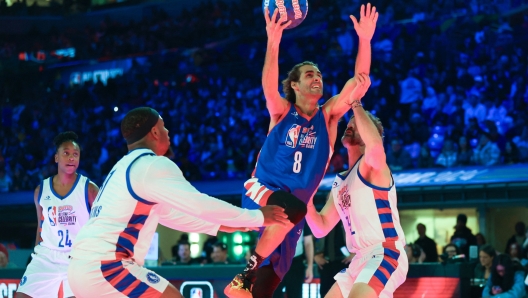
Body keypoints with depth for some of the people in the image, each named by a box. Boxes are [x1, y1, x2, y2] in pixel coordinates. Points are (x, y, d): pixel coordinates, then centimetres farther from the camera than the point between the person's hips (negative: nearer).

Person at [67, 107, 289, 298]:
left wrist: (220, 225, 35)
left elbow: (169, 214, 32)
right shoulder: (152, 165, -8)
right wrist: (257, 217, 2)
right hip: (104, 266, -10)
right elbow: (201, 205, -9)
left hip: (84, 266, 10)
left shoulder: (126, 167, 23)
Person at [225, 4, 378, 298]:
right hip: (261, 193, -4)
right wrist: (273, 44, -39)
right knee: (293, 207, -39)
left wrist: (364, 39, -19)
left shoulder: (328, 115, 6)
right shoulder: (282, 111, -1)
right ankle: (246, 274, -27)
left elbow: (359, 82, -6)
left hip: (292, 209, 4)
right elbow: (269, 87, -24)